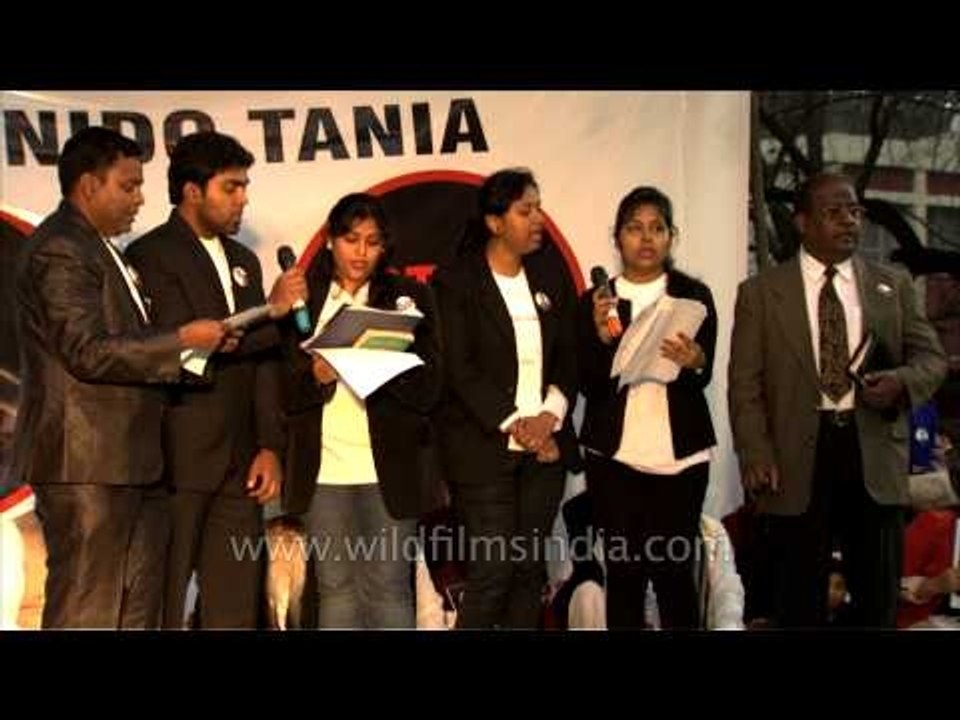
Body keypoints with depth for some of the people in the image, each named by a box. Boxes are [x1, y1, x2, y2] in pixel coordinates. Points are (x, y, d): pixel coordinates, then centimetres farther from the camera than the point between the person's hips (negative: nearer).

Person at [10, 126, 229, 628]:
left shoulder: (100, 248, 20)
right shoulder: (60, 251, -11)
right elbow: (89, 352, -19)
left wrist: (197, 344, 13)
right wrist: (182, 340, -15)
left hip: (131, 461, 10)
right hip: (87, 463, -10)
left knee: (139, 608, 12)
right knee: (86, 612, -4)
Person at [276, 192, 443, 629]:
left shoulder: (410, 297, 7)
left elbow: (428, 388, 0)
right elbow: (284, 390, 4)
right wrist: (314, 376, -17)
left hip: (390, 466, -1)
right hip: (324, 468, 1)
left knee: (389, 588, 2)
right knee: (335, 588, 7)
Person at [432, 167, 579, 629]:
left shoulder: (550, 276, 10)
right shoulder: (456, 282, -4)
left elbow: (568, 358, 8)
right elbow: (460, 371, -9)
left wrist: (550, 416, -8)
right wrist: (515, 426, -14)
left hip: (545, 446, 5)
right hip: (485, 448, -4)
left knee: (530, 570, 9)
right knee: (492, 572, -4)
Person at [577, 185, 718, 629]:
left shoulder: (694, 296, 5)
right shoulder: (595, 301, 5)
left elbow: (703, 379, -2)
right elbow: (590, 387, -1)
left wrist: (693, 362, -25)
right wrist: (603, 337, -18)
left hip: (680, 454, 0)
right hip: (614, 456, 1)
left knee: (675, 572, 0)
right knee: (623, 572, 3)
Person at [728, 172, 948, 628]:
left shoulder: (893, 285, 10)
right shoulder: (761, 292, 3)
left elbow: (931, 356, 11)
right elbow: (745, 384, -1)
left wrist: (901, 381, -12)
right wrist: (755, 455, -12)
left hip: (875, 456, 3)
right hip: (797, 459, -2)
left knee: (879, 597, 12)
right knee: (799, 603, 9)